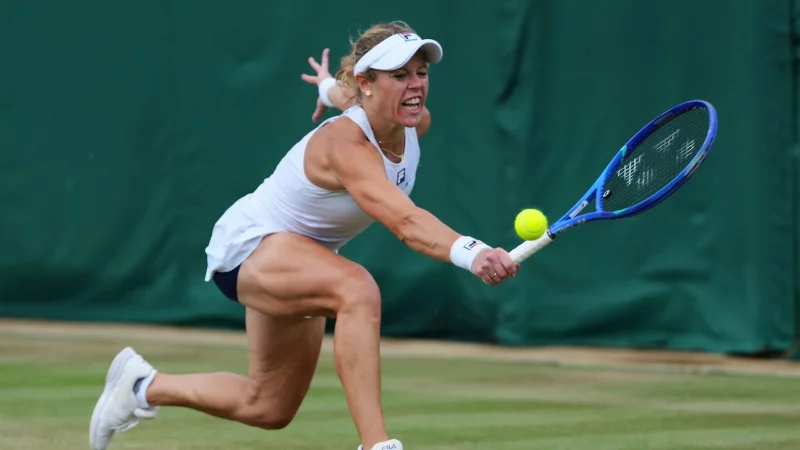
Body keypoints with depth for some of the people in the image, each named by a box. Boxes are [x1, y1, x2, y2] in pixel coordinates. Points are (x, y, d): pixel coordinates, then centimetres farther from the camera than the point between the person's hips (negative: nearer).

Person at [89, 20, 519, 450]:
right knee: (356, 287, -40)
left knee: (269, 409, 21)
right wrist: (472, 253, -68)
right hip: (249, 244, -9)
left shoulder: (415, 122, -12)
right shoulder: (343, 144, -37)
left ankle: (144, 386, 42)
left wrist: (333, 89, 35)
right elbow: (405, 221, -53)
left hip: (299, 260, 9)